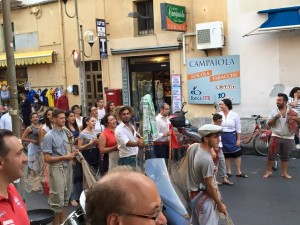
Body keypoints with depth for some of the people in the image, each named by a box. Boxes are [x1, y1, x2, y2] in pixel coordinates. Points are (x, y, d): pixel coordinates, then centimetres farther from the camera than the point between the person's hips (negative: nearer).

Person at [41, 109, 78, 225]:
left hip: (67, 168, 7)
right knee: (57, 199, -1)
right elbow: (47, 158, -15)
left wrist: (72, 154, -2)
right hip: (57, 169, -7)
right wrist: (65, 157, -15)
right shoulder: (49, 136, -12)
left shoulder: (65, 133, 9)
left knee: (65, 197, 16)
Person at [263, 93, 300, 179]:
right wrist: (275, 117, -19)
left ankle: (284, 173, 22)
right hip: (276, 137, 0)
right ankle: (268, 171, 15)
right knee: (271, 155, 2)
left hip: (288, 138, 1)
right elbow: (269, 124, -2)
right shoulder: (274, 111, -1)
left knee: (285, 156, 10)